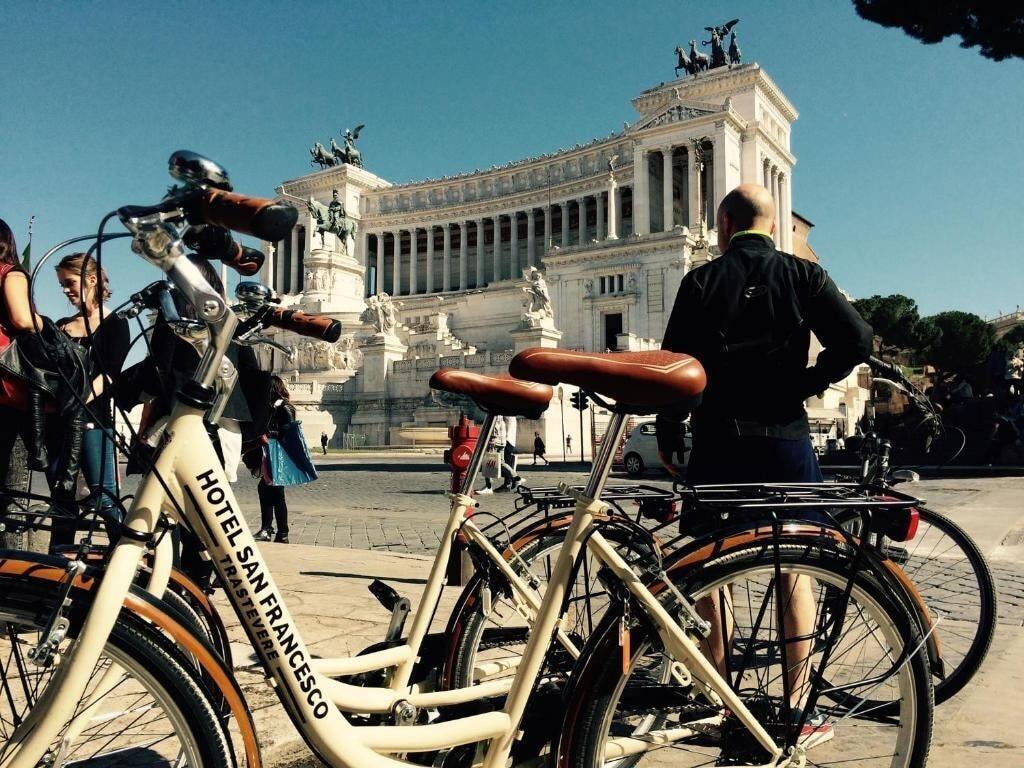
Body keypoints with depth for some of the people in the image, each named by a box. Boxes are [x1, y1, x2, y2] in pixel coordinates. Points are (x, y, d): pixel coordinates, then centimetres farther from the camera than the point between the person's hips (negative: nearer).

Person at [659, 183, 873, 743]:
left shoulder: (701, 282, 1)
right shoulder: (804, 276, 3)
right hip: (786, 440, 1)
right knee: (795, 570, 10)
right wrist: (801, 385, 2)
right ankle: (798, 711, 14)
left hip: (717, 440, 0)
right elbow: (856, 341, -9)